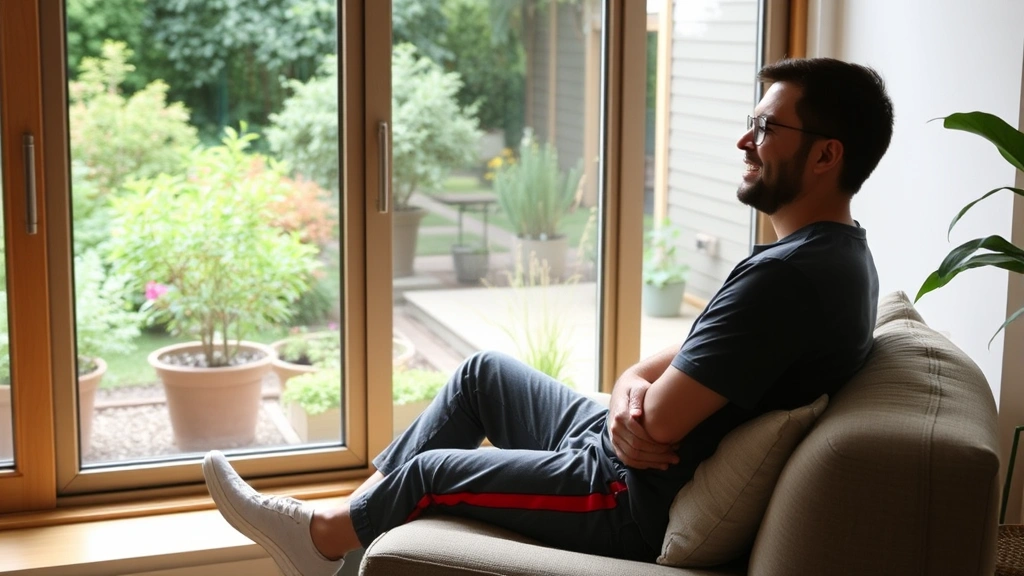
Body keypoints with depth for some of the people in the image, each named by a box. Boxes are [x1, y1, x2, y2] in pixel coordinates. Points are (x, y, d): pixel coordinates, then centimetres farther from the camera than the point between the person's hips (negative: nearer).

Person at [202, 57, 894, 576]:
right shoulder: (837, 254, 6)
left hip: (639, 504, -10)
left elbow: (660, 422, -29)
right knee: (484, 370, 16)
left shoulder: (786, 276, -29)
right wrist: (634, 384, -13)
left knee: (430, 472, 4)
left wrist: (631, 395, -5)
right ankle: (360, 514, 25)